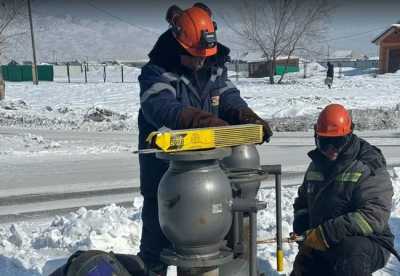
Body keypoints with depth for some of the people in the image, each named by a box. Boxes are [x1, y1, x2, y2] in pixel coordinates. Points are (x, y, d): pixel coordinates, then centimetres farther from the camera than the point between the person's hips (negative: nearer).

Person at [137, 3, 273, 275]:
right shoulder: (156, 73, -14)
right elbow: (162, 108, -31)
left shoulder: (214, 70, 6)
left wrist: (251, 119, -23)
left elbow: (230, 99, -2)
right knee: (159, 231, 7)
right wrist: (206, 121, -44)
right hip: (164, 169, -5)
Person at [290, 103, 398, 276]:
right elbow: (302, 202, 22)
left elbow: (375, 216, -27)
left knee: (352, 251, -38)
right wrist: (303, 232, 1)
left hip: (367, 243, -7)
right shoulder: (316, 165, 8)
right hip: (320, 245, 7)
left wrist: (327, 232, -30)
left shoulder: (369, 167, -14)